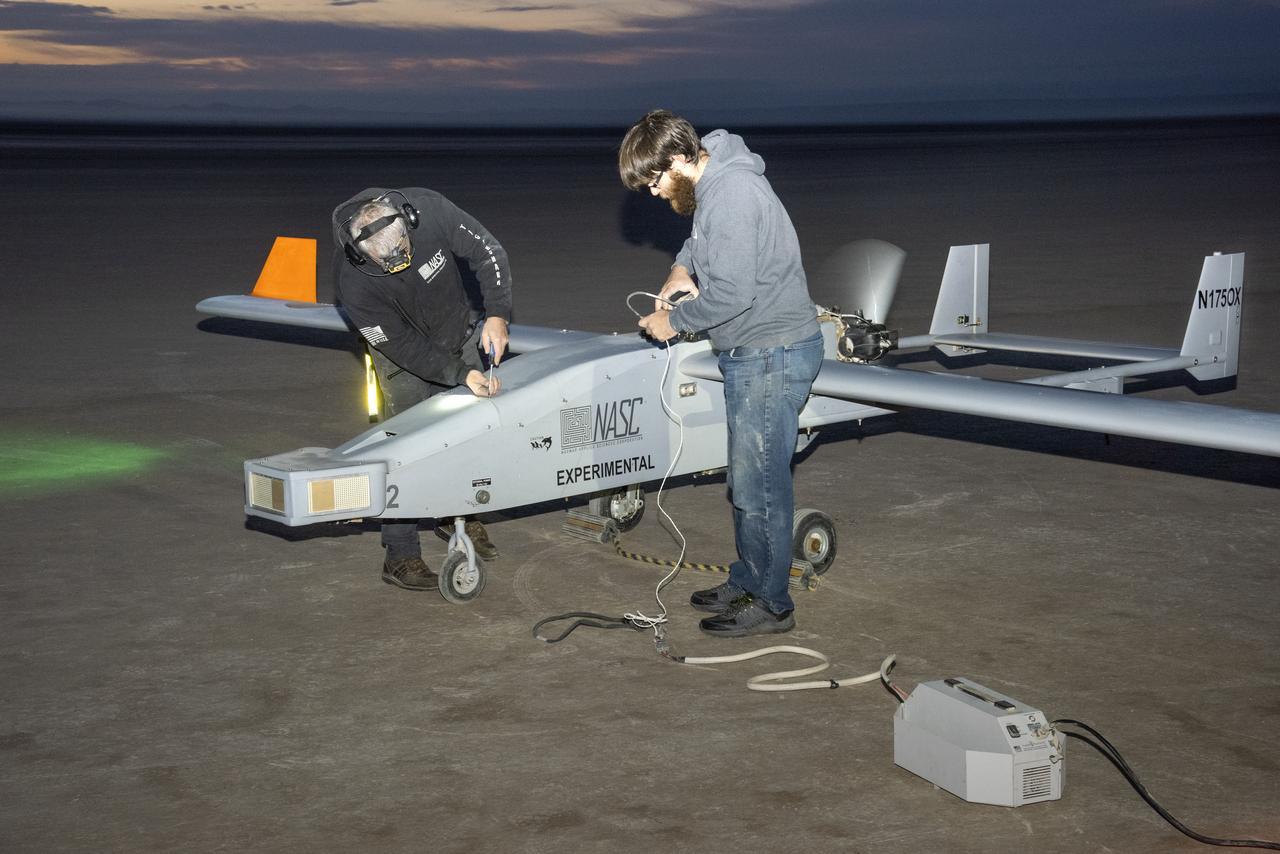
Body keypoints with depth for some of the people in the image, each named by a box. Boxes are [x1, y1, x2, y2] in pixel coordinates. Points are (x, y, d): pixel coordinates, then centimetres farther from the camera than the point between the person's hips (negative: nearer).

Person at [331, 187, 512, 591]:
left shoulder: (428, 209, -33)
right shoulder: (352, 281, -36)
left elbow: (487, 251, -20)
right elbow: (402, 346, -28)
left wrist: (497, 315, -29)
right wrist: (461, 374, -33)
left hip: (461, 333, 4)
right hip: (406, 353, -4)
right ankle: (400, 555, -3)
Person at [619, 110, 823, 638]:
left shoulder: (730, 194, -23)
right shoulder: (714, 183, 9)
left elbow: (731, 293, -26)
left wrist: (673, 322, -12)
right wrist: (683, 268, 13)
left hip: (771, 355, -10)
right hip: (754, 352, 10)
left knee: (758, 483, -2)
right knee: (745, 478, 18)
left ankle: (769, 603, 8)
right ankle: (748, 583, 30)